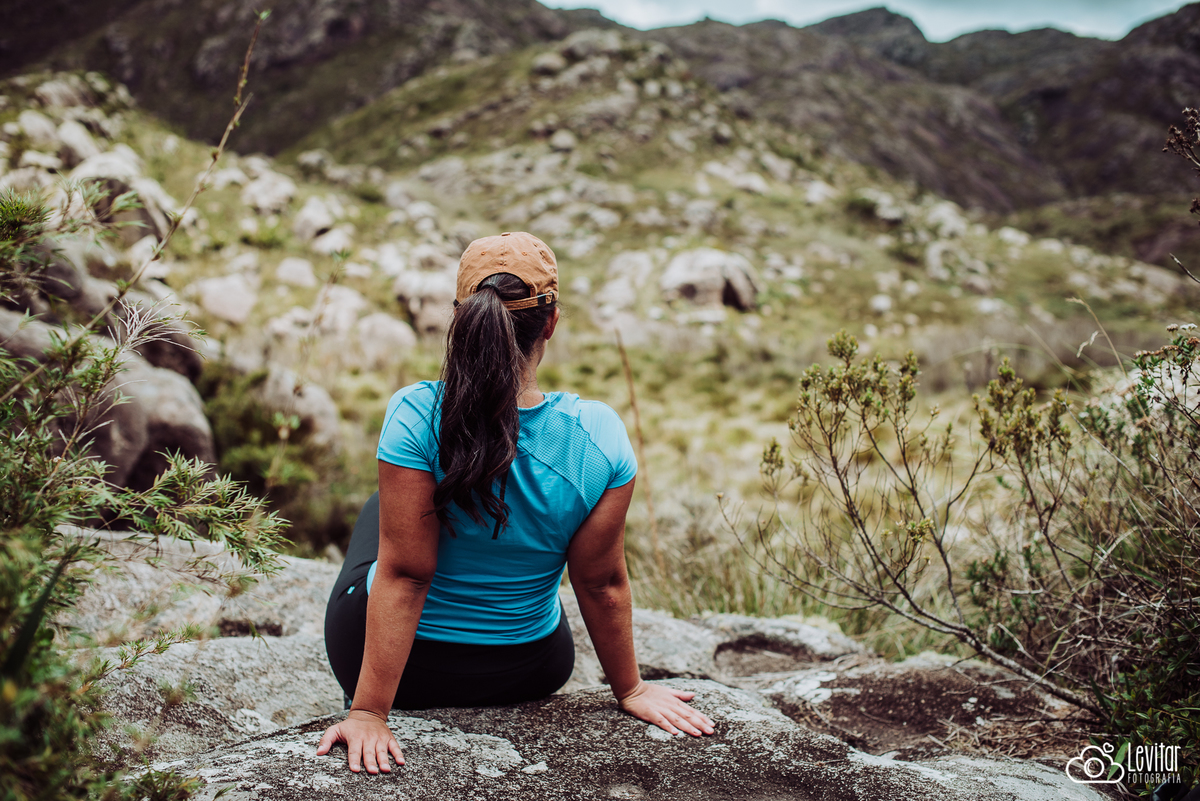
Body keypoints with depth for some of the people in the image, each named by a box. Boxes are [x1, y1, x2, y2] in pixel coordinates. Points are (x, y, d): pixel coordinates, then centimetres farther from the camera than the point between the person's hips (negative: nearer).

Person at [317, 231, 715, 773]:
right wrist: (630, 689, 3)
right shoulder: (599, 435, -22)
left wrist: (368, 711, -17)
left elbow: (403, 576, -25)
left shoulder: (416, 415, -28)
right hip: (527, 675, 2)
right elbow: (602, 583, -13)